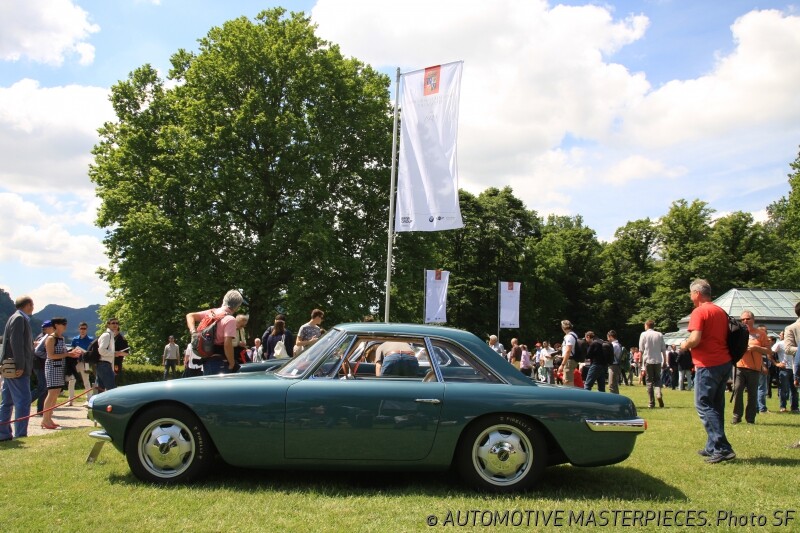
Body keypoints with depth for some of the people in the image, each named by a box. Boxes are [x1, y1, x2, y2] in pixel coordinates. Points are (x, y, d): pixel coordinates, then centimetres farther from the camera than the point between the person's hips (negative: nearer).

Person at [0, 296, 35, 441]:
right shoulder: (19, 319, -11)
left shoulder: (18, 318, 18)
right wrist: (20, 367, -21)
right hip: (16, 368, -10)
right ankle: (20, 435, -8)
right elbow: (16, 343, -19)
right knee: (23, 401, -9)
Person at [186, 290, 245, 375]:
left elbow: (190, 315, 17)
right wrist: (232, 364, -11)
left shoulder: (211, 312, 10)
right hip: (220, 362, -9)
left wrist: (193, 332, 5)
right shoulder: (230, 319, -14)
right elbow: (227, 344, -22)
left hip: (206, 360, 9)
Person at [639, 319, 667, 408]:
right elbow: (663, 349, 5)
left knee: (649, 381, 5)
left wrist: (641, 361, 3)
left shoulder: (644, 334, -1)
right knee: (657, 379, 15)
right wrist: (665, 361, 11)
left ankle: (652, 402, 3)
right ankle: (658, 394, -13)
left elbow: (641, 350, -3)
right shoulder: (659, 335, 5)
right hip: (658, 360, 2)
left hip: (648, 361, -2)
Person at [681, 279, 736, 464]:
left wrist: (684, 345, -1)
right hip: (725, 362, 9)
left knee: (703, 405, -5)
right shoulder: (721, 312, 14)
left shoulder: (699, 312, -11)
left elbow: (695, 339, -22)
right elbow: (726, 337, 20)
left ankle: (722, 448, -12)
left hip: (708, 365, -9)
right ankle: (713, 447, 18)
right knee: (716, 406, 13)